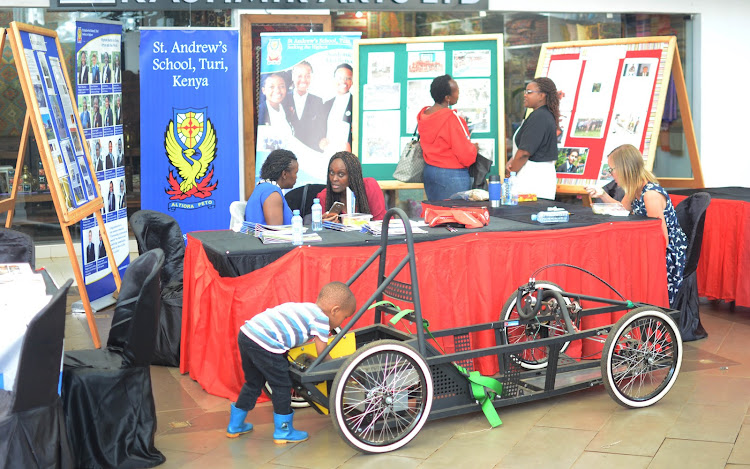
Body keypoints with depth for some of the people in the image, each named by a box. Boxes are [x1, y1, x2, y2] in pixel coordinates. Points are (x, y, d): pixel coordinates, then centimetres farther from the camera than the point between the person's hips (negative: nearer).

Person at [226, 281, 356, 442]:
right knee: (282, 386, 7)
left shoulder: (306, 308, 24)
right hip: (265, 344, -9)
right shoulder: (321, 319, -2)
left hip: (246, 332, 9)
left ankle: (235, 425, 38)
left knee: (253, 383, 25)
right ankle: (283, 431, 18)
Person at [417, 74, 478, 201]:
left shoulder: (423, 114, 5)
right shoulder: (451, 118, -19)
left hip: (429, 170, 8)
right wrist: (474, 148, 4)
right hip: (452, 175, -8)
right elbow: (466, 155, -18)